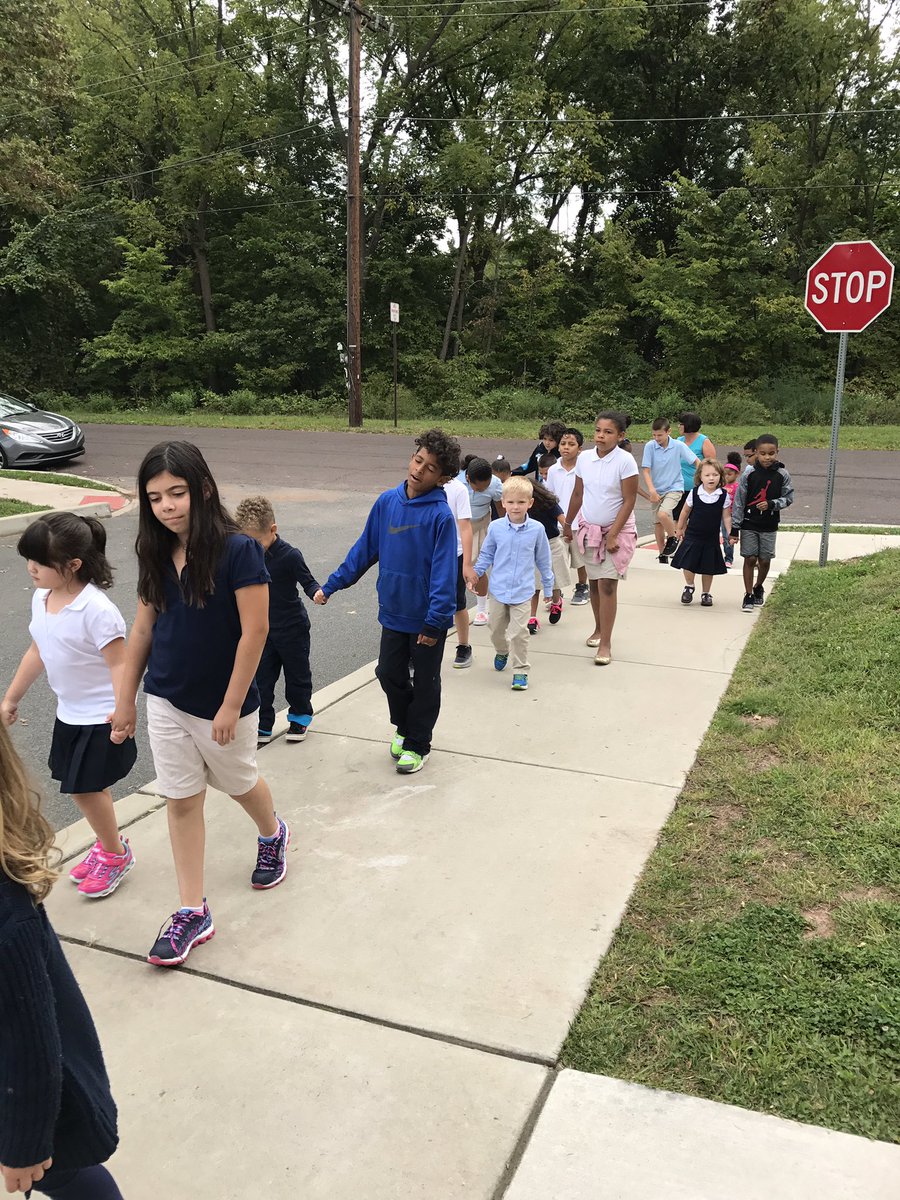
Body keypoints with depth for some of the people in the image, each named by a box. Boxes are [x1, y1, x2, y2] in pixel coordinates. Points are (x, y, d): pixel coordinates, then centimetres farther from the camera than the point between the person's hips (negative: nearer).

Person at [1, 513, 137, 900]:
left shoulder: (96, 609, -25)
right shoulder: (41, 599, 1)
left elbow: (119, 662, -25)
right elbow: (37, 651, 14)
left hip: (101, 717, -8)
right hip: (69, 714, 8)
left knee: (86, 787, 1)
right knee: (86, 788, 17)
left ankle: (115, 854, 25)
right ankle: (109, 843, 39)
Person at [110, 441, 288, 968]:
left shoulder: (238, 549, -20)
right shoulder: (157, 554, -2)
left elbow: (255, 632, -19)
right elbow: (144, 628, 6)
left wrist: (231, 706, -18)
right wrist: (126, 698, 9)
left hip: (224, 704, -4)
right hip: (167, 702, 5)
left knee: (240, 783, 19)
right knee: (182, 801, 9)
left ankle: (273, 834, 52)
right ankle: (193, 913, 21)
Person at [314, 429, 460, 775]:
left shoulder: (441, 515, -19)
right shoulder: (387, 501, -3)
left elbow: (443, 572, -20)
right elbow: (364, 550, 5)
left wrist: (435, 621, -22)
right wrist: (331, 585, 7)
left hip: (428, 619, -5)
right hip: (393, 612, 5)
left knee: (425, 683, 12)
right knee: (389, 674, 17)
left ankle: (417, 744, 29)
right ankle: (404, 727, 42)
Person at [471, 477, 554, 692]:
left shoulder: (537, 529, -7)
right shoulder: (495, 527, -6)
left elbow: (543, 560, 5)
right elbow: (486, 555, 9)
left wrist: (548, 586, 11)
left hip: (522, 592, -2)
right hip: (498, 589, 2)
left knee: (518, 633, -5)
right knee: (497, 630, 18)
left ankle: (520, 671, 10)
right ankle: (501, 652, 48)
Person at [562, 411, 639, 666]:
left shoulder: (625, 461, -14)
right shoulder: (584, 458, 0)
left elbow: (629, 502, -13)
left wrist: (613, 535, -16)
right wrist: (567, 524, 18)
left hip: (618, 530, -4)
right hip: (590, 529, 5)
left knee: (607, 584, -9)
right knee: (594, 582, 11)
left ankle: (605, 643, -5)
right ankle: (599, 628, 31)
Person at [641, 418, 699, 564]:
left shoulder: (679, 446, -10)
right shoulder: (649, 446, -8)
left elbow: (696, 462, -2)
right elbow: (646, 470, -9)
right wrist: (651, 489, -21)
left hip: (674, 488, -3)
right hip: (657, 490, 3)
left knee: (662, 514, -26)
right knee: (658, 523, 7)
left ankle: (673, 537, 1)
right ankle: (662, 554, 21)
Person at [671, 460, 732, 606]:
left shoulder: (724, 495, -6)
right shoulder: (694, 493, -7)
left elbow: (726, 517, 0)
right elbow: (685, 511, 5)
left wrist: (730, 533, -8)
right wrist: (680, 529, 11)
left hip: (711, 538, 0)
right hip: (692, 535, 0)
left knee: (708, 568, 8)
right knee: (688, 564, -2)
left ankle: (706, 593, 24)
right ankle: (689, 587, 24)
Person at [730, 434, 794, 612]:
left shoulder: (782, 474, -6)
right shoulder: (749, 474, -9)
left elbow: (788, 498, 2)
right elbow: (739, 502, -5)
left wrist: (771, 504, -18)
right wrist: (734, 528, -6)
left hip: (769, 525, 1)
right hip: (749, 524, -1)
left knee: (765, 560, 8)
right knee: (750, 559, 0)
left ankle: (758, 588, 34)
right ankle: (748, 595, 11)